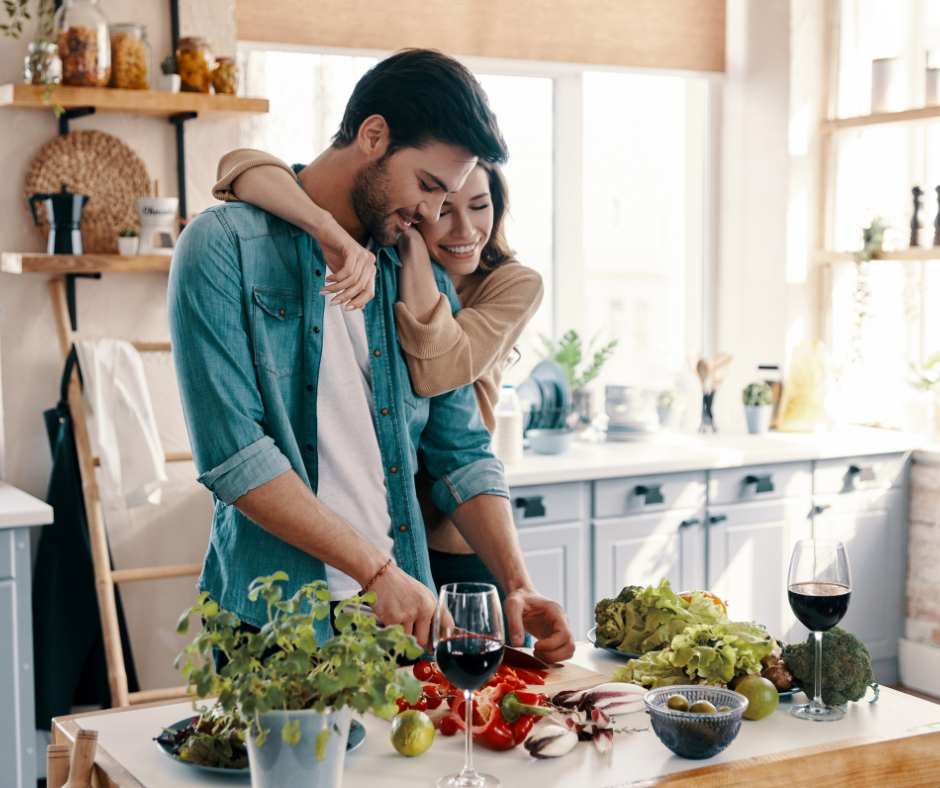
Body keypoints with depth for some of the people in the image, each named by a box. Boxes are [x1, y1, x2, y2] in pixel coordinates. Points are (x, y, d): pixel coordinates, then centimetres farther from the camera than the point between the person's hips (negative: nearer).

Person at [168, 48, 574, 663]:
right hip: (274, 625, -4)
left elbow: (462, 453, 12)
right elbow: (232, 454, -15)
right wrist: (376, 570, -16)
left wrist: (517, 584, -3)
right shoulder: (224, 247, -7)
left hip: (404, 616, 5)